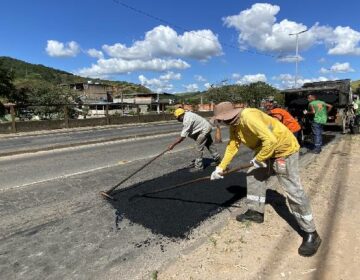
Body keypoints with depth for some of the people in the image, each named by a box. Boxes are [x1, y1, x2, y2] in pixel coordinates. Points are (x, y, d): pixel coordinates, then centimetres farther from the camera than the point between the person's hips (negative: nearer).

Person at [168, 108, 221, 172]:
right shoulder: (187, 114, -3)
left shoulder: (187, 121, -30)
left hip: (204, 130, -10)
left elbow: (182, 137, -28)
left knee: (199, 148, -6)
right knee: (210, 145, 23)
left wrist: (173, 145, -23)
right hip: (207, 127, 10)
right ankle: (217, 159, 40)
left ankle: (198, 166, 2)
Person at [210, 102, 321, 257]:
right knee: (253, 175, 14)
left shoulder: (248, 117, -31)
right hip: (266, 150, 10)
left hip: (284, 148, -10)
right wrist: (220, 167, 5)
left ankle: (311, 234, 4)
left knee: (293, 190, -9)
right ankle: (256, 212, 28)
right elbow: (232, 146, 6)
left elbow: (270, 140, -35)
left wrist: (258, 159, -21)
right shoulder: (234, 124, 0)